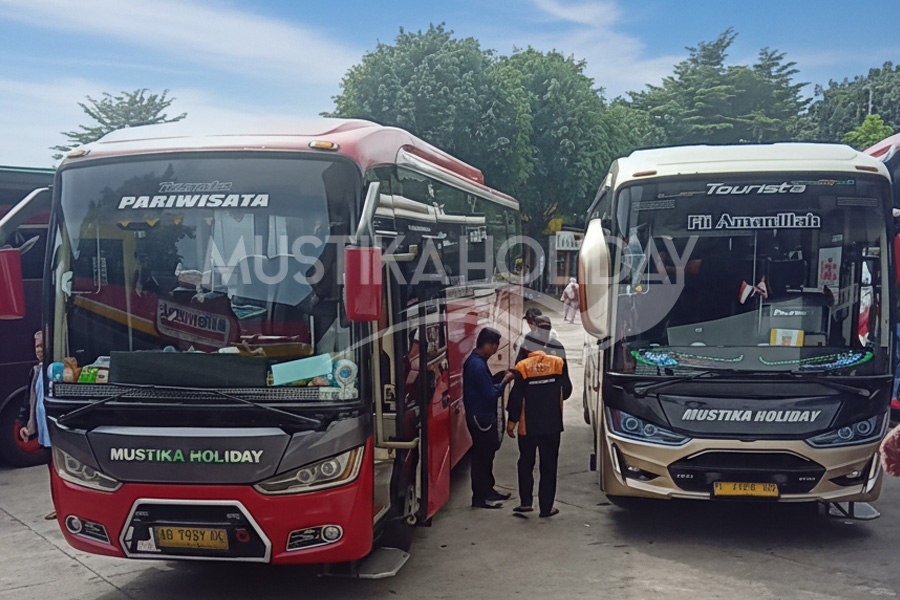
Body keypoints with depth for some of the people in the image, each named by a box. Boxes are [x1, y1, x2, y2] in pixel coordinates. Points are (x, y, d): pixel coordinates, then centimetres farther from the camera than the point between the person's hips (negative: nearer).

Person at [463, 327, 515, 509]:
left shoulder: (475, 361, 10)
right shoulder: (478, 365, -23)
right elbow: (490, 394, -22)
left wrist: (499, 376, 5)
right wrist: (504, 381, -10)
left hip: (481, 416, 10)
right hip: (481, 417, -10)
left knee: (486, 454, 18)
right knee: (482, 456, -2)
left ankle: (488, 490, 29)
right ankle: (480, 497, 6)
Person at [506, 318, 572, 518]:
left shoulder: (522, 367, -10)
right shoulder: (558, 363, -4)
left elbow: (516, 397, -9)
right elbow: (566, 390, 4)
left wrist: (511, 421, 0)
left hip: (528, 426, -1)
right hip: (552, 426, 1)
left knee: (526, 463, 14)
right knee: (549, 466, 8)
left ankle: (526, 502, 11)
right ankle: (546, 507, 9)